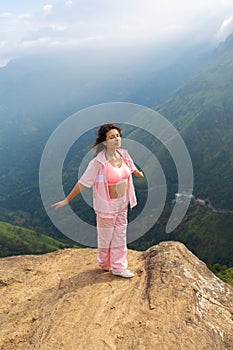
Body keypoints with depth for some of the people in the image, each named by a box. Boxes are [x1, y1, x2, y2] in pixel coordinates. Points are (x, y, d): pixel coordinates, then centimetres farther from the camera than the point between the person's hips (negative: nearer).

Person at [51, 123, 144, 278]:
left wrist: (140, 174, 37)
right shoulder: (98, 162, -25)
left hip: (122, 203, 6)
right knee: (106, 237, 14)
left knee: (120, 236, 17)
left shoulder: (124, 154, -6)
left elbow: (132, 167, 18)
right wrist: (67, 200, -13)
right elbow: (82, 183, -18)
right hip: (107, 205, -6)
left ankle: (118, 267, 34)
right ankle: (105, 264, 40)